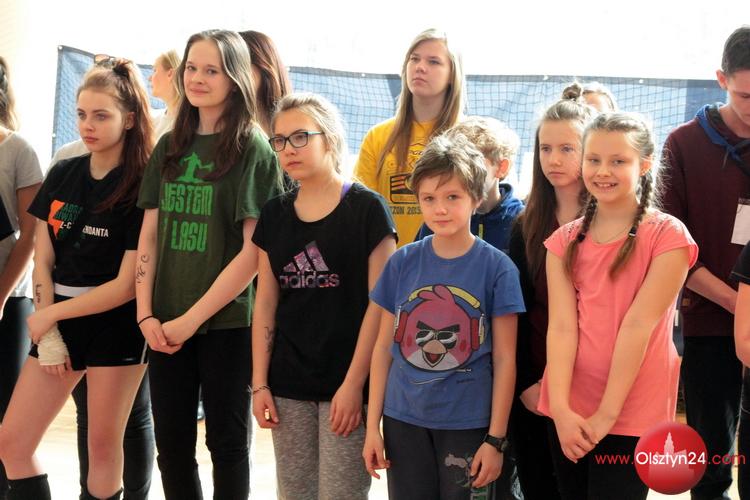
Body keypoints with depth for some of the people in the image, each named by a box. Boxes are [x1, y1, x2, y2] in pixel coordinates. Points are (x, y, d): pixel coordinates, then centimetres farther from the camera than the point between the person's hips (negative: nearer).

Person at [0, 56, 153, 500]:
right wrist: (48, 337, -4)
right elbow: (43, 262, 6)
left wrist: (49, 315, -9)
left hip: (115, 326, -5)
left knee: (104, 446, 3)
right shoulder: (62, 176, 6)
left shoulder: (144, 188, -10)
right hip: (57, 322, 6)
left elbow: (127, 285, -14)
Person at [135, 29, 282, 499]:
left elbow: (254, 250, -12)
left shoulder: (253, 149, -6)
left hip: (226, 321, -5)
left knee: (226, 442, 5)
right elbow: (149, 236, 10)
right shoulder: (170, 147, 10)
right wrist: (146, 314, -2)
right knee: (171, 443, 9)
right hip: (165, 324, 5)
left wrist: (193, 318, -14)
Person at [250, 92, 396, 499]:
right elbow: (265, 302, 10)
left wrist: (354, 384, -13)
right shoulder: (274, 214, 9)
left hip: (346, 384, -4)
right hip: (288, 385, 5)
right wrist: (259, 382, 5)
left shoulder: (366, 209, -6)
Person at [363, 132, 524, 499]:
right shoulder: (402, 262, 1)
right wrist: (372, 425, 3)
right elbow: (384, 346, 5)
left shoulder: (497, 267, -6)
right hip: (403, 420, 2)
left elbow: (505, 359, -5)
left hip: (469, 425, -2)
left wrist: (496, 439, -7)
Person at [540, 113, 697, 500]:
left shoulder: (667, 236, -7)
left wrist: (606, 413, -16)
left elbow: (639, 324, -13)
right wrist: (560, 409, -14)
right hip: (569, 412, 4)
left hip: (631, 413, -4)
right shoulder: (565, 241, 7)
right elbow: (561, 326, -4)